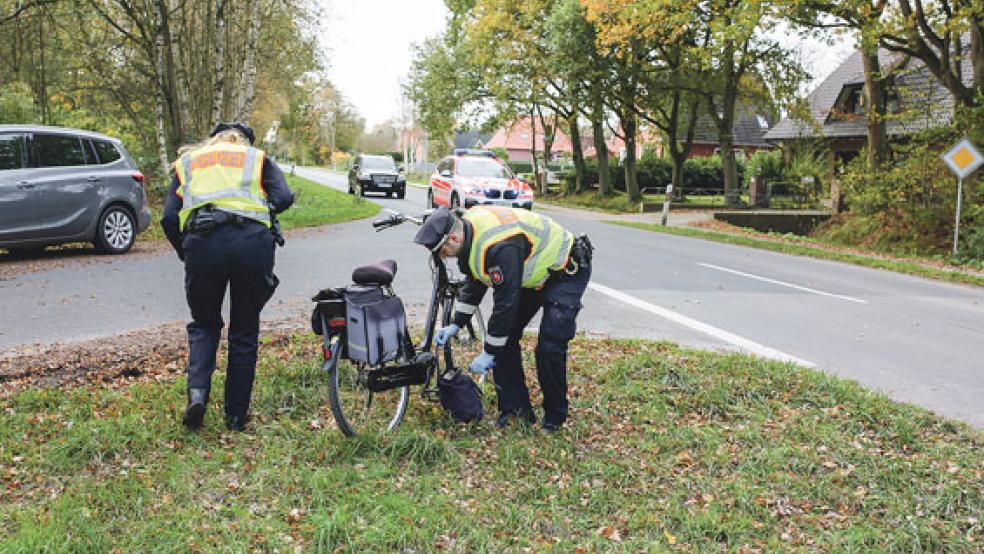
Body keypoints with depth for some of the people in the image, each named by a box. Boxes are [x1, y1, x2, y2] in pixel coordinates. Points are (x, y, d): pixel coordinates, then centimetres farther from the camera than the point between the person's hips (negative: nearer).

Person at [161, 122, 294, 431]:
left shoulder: (187, 160, 28)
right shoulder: (258, 158, 25)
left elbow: (169, 217, 15)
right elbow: (284, 198, 7)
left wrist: (185, 254, 25)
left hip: (201, 242, 1)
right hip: (252, 241, -1)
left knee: (204, 324, 22)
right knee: (244, 331, 15)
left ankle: (197, 391, 1)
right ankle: (236, 415, 19)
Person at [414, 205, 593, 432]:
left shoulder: (499, 247, -38)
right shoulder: (469, 226, -7)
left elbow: (506, 303, -32)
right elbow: (474, 284, 8)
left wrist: (488, 353, -22)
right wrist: (455, 325, 6)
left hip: (566, 271, -9)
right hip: (534, 271, 10)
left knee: (549, 348, -15)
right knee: (505, 336, 3)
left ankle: (554, 419, 4)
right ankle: (515, 407, 11)